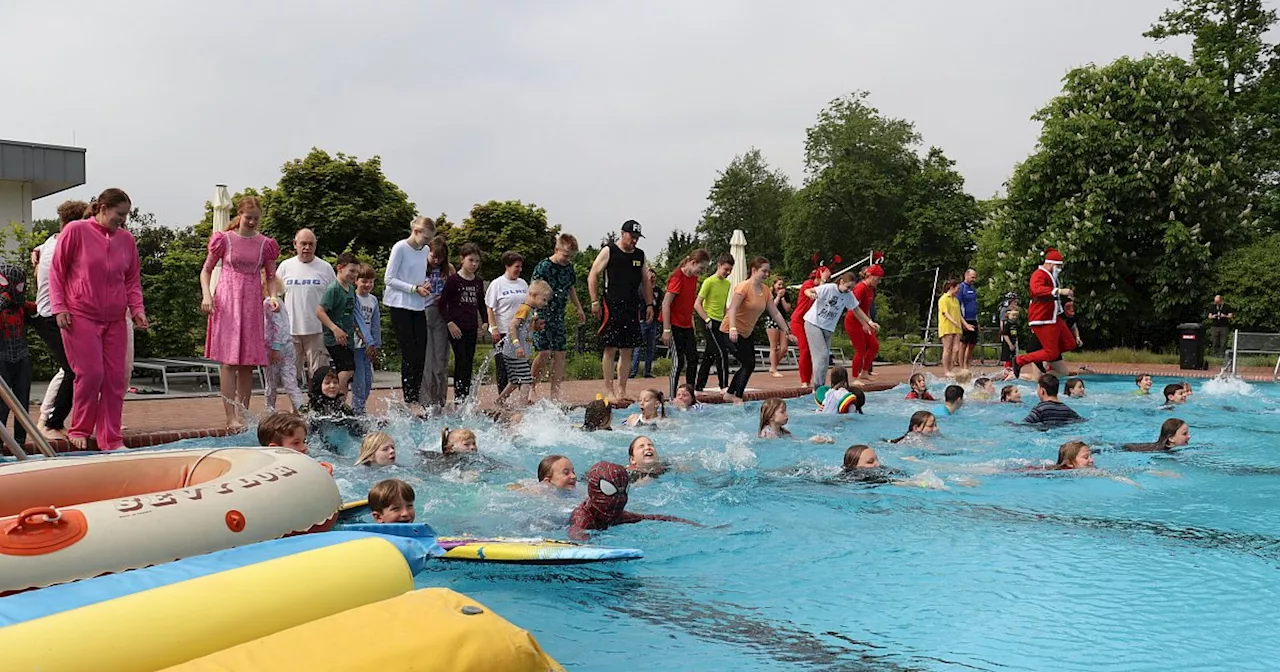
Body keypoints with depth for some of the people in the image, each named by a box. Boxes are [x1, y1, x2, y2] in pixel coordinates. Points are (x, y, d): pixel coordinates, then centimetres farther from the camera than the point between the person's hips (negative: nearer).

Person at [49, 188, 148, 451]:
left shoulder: (126, 239, 8)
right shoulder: (75, 231, -4)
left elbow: (133, 280, 15)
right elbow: (56, 272, 0)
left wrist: (137, 309, 1)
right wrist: (60, 307, -7)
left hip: (115, 319, 5)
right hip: (80, 316, -4)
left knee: (115, 378, 3)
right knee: (90, 373, -9)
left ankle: (111, 439, 11)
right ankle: (79, 430, 13)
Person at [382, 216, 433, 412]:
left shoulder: (425, 250, 11)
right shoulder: (400, 248, -9)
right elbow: (388, 279, -10)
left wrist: (425, 285, 0)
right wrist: (415, 288, -15)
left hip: (418, 307, 6)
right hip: (400, 306, -6)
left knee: (421, 353, 2)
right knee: (409, 353, -6)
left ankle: (416, 398, 11)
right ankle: (410, 400, 1)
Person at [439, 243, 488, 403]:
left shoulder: (478, 282, 11)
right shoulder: (453, 280, -7)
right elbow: (442, 303, -7)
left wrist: (485, 321, 9)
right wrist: (450, 323, -13)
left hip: (472, 328, 6)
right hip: (456, 328, -5)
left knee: (469, 362, 8)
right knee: (461, 360, -8)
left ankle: (467, 396, 14)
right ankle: (458, 396, -3)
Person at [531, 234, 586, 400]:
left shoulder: (569, 268, 8)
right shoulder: (543, 267, -13)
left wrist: (579, 308, 29)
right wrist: (536, 315, -23)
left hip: (558, 316, 7)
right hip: (543, 316, -7)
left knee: (560, 353, 3)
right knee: (545, 351, -14)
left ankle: (555, 393, 8)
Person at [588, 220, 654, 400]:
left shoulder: (640, 255, 15)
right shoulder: (609, 251, 0)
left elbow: (646, 281, 21)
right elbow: (593, 275, -2)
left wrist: (649, 304, 13)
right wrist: (595, 301, -9)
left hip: (632, 307, 5)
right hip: (612, 306, -5)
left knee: (627, 350, 5)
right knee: (610, 349, -7)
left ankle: (622, 390, 11)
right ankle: (609, 389, -2)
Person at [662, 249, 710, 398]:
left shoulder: (693, 278, 9)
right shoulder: (677, 278, -16)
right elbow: (665, 304, -18)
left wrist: (692, 325, 14)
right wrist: (666, 330, -20)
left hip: (687, 326, 8)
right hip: (674, 326, -8)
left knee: (693, 359, 7)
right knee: (678, 362, -6)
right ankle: (673, 398, 1)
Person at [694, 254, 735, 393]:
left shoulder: (728, 283, 12)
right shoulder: (709, 282, -10)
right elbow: (697, 304, -12)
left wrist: (725, 319, 13)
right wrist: (707, 320, -17)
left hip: (720, 323, 8)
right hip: (711, 322, -8)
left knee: (710, 355, 10)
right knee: (722, 353, -12)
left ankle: (700, 386, 16)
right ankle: (724, 386, -8)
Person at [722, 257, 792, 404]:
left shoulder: (764, 290, 6)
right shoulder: (744, 286, -17)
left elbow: (775, 313, 10)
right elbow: (732, 309, -27)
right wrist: (733, 328, -40)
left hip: (746, 333, 9)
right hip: (732, 332, -8)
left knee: (749, 364, 10)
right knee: (748, 364, -13)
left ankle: (730, 394, 22)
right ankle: (738, 398, -4)